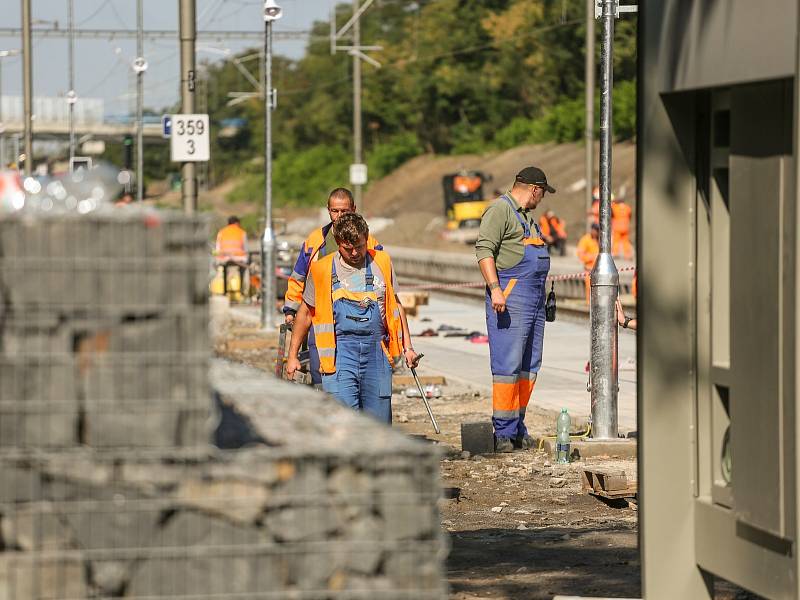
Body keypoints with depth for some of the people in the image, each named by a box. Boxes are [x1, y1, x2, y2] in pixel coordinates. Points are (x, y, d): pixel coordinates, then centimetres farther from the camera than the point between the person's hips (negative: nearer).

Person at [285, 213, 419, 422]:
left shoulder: (382, 262, 7)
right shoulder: (322, 270, 1)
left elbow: (395, 305, 19)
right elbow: (306, 312, 12)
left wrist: (407, 346, 15)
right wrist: (292, 356, 12)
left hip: (376, 350, 2)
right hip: (339, 352, -2)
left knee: (379, 422, 2)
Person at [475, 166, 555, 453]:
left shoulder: (526, 216, 24)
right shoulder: (500, 210, -6)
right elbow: (484, 249, -16)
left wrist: (543, 297, 27)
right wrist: (494, 288, -25)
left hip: (535, 297, 10)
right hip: (510, 294, -10)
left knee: (530, 365, 9)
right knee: (508, 363, -11)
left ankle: (518, 430, 14)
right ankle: (503, 432, -11)